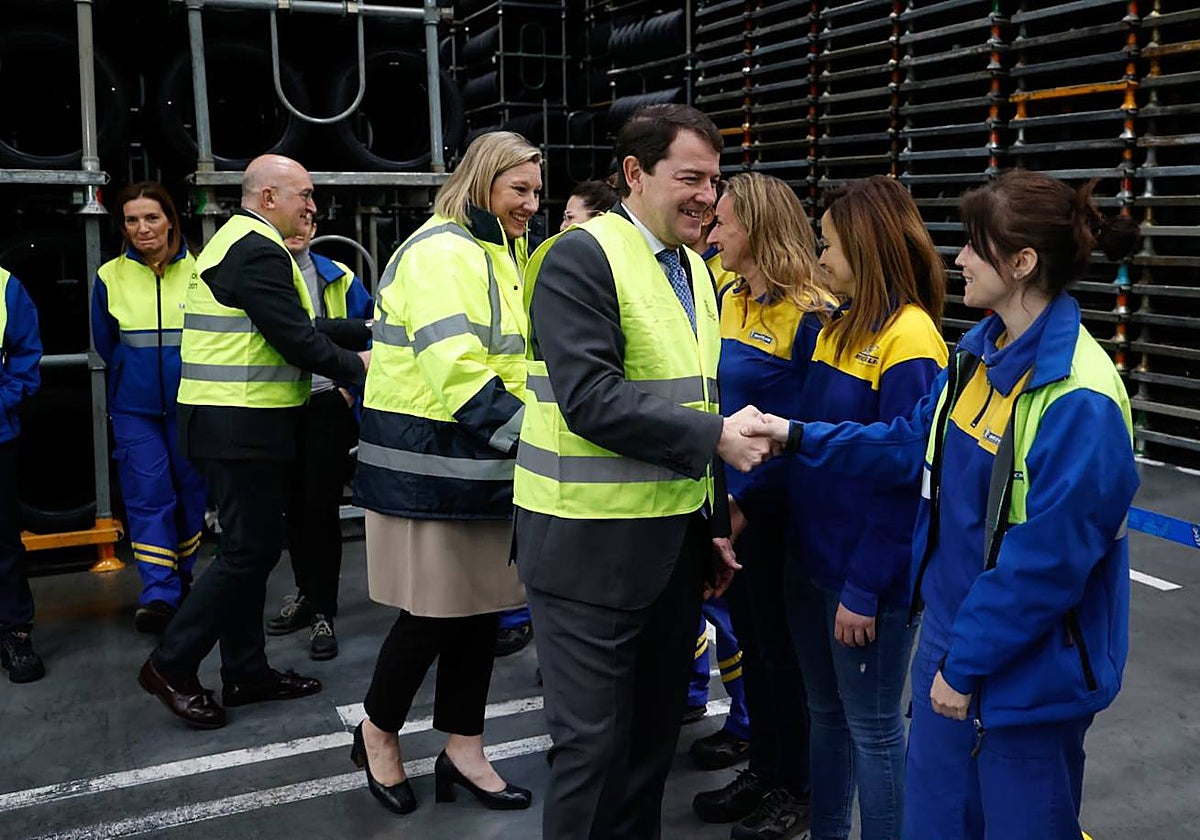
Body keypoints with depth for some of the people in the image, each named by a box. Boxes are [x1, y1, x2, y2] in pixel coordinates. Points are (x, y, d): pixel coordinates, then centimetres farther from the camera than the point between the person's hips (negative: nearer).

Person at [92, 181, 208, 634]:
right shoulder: (110, 277, 0)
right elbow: (106, 344, 13)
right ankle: (159, 593, -2)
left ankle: (182, 576, 29)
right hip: (135, 410, 0)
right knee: (148, 498, -5)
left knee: (191, 493, 10)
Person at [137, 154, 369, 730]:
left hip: (233, 425, 11)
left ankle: (246, 671, 23)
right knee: (248, 550, -4)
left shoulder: (236, 241, 18)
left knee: (251, 548, 14)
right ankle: (171, 666, 7)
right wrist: (357, 367, -5)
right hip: (243, 427, -11)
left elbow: (289, 330, 18)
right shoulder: (259, 251, -16)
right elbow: (297, 341, -20)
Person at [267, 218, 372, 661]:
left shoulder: (338, 278, 1)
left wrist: (352, 388, -6)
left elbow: (368, 334, 2)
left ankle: (323, 611, 7)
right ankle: (306, 593, 31)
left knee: (320, 505, -3)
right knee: (292, 504, 14)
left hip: (327, 405, -2)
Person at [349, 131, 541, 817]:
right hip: (430, 458, -9)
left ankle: (464, 752, 25)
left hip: (484, 460, 9)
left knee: (481, 604, 12)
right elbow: (456, 369, -25)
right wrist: (526, 434, -27)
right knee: (435, 612, 0)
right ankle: (378, 733, 25)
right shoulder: (441, 252, -14)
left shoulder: (505, 255, 16)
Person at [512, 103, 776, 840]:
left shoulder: (693, 269, 13)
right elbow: (590, 399, -22)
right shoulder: (581, 256, -12)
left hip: (677, 537, 8)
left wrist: (714, 522, 16)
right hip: (593, 543, -7)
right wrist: (715, 436, -21)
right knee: (594, 739, 3)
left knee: (656, 726, 18)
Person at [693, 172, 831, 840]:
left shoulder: (809, 316, -17)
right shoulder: (729, 300, 6)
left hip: (774, 509, -7)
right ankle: (763, 770, 35)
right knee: (750, 640, 18)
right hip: (729, 501, 7)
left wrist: (748, 501, -18)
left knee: (781, 647, 8)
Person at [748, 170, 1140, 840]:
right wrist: (799, 435, 6)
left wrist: (967, 662, -17)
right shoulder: (983, 352, 2)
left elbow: (1047, 558, -24)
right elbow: (914, 445, 11)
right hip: (953, 635, 8)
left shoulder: (1079, 401, -24)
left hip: (1029, 670, -8)